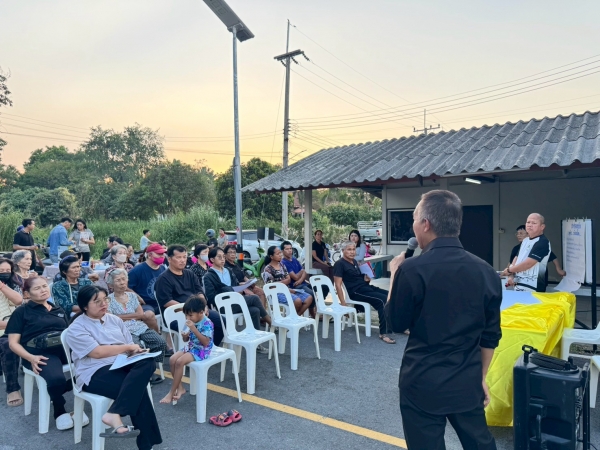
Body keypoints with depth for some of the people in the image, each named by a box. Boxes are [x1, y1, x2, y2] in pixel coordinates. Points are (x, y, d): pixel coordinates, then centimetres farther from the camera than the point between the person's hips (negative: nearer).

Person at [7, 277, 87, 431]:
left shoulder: (58, 310, 25)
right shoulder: (21, 312, 11)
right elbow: (13, 343, 4)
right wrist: (31, 358, -14)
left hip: (65, 347, 4)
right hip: (41, 352, -4)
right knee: (56, 379, -36)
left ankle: (56, 393, 0)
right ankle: (59, 411, -3)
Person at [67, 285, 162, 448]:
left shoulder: (114, 320, 16)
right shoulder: (77, 328, -2)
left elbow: (131, 347, 15)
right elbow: (98, 352, -16)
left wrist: (136, 351, -10)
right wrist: (127, 347, -8)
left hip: (122, 366, 6)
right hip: (95, 374, -6)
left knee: (147, 363, -30)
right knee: (136, 387, -32)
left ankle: (114, 415, -36)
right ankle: (146, 443, -26)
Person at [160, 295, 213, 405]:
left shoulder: (207, 323, -20)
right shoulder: (192, 321, 2)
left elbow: (205, 342, -27)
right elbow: (187, 340, 12)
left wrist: (193, 329, -31)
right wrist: (185, 335, -14)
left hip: (201, 350, -8)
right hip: (190, 347, 8)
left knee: (179, 362, -24)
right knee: (172, 359, -11)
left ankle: (171, 393, -11)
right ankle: (180, 388, 0)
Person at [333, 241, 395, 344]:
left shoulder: (354, 261, 18)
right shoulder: (340, 264, -8)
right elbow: (338, 285, -14)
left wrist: (366, 279, 3)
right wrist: (343, 304, -20)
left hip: (366, 286, 9)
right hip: (356, 291, -9)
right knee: (384, 300, -24)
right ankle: (383, 333, -19)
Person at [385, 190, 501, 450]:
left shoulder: (412, 269, -19)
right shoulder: (486, 271, -3)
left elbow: (395, 323, -4)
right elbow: (491, 335, 4)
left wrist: (395, 274, 6)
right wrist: (481, 377, 17)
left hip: (423, 384, -4)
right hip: (468, 383, 5)